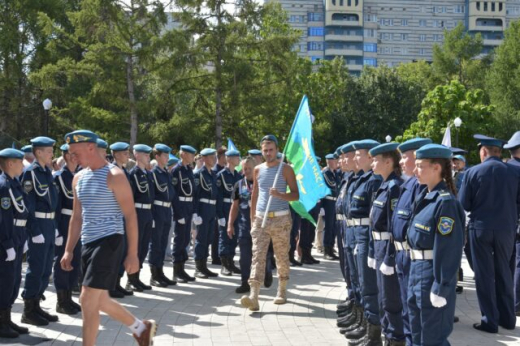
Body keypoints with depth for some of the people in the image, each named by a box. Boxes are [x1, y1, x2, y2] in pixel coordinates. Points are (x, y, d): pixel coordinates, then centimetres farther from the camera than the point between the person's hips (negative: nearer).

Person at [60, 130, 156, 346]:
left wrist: (132, 254, -14)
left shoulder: (115, 176, -11)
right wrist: (69, 250, 13)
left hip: (109, 242, -8)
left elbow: (130, 216, -12)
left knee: (87, 301, -11)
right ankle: (141, 328, 35)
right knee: (99, 301, 15)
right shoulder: (79, 178, 11)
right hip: (88, 243, 8)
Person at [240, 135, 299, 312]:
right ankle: (254, 297, -18)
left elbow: (296, 195, -4)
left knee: (282, 256, 7)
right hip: (260, 218, 2)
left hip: (281, 219, -2)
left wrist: (279, 195, -22)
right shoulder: (258, 170, 10)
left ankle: (282, 291, 26)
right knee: (257, 255, -9)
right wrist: (252, 218, 14)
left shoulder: (286, 169, -1)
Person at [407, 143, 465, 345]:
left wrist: (441, 288, -20)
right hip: (416, 271, 9)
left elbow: (449, 250, -21)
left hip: (434, 275, -9)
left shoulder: (445, 202, -19)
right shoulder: (424, 197, 9)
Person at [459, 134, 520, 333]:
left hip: (481, 228, -2)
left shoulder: (472, 172, -9)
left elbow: (463, 204, -6)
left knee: (484, 273, 6)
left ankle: (490, 320, 8)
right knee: (503, 271, 17)